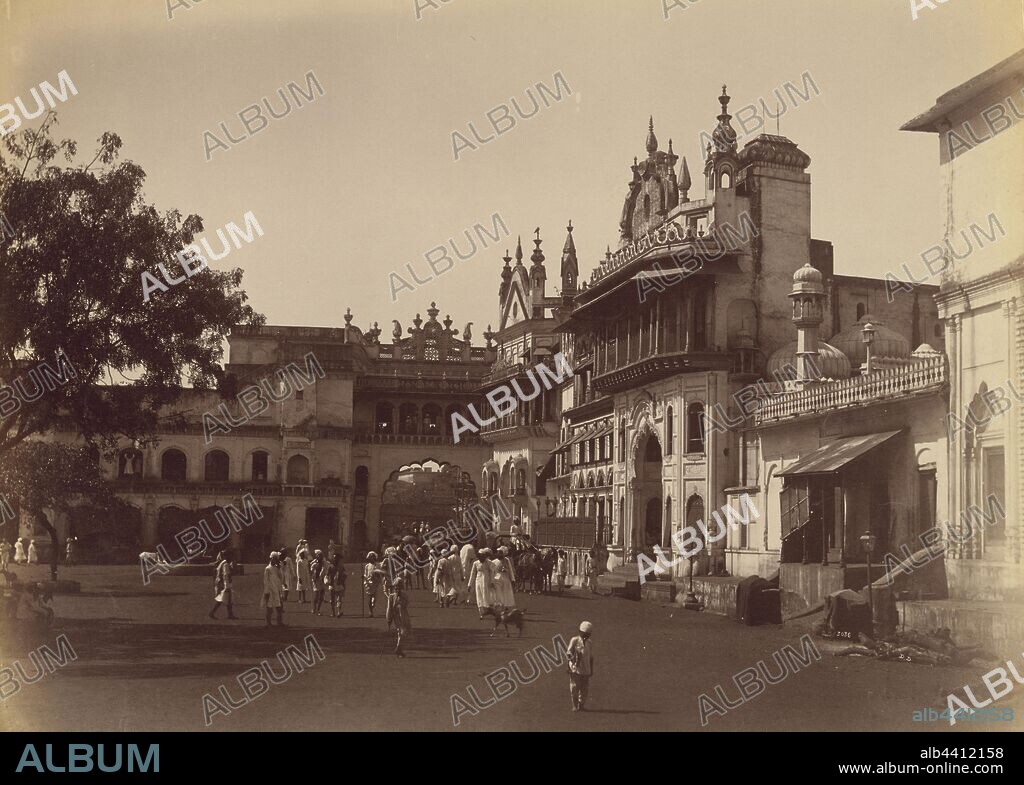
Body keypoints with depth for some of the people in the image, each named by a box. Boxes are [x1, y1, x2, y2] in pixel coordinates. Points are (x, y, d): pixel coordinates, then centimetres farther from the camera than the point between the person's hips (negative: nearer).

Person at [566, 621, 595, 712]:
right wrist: (571, 656, -22)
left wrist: (592, 669, 16)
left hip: (586, 670, 4)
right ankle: (575, 706, 6)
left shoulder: (590, 642, 12)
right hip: (575, 668, -4)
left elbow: (591, 657, 17)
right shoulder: (574, 640, -2)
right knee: (574, 687, -4)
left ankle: (581, 706, 14)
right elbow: (568, 652, -3)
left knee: (585, 689, 3)